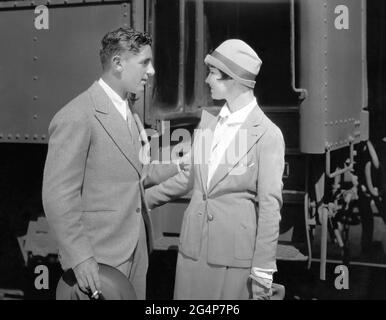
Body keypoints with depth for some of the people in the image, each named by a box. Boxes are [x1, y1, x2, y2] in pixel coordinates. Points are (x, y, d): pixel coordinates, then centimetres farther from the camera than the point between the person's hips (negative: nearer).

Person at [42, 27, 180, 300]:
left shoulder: (130, 113, 12)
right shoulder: (76, 117, -16)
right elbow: (58, 197, -18)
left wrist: (180, 167, 9)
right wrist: (80, 259, -20)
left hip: (135, 254, 8)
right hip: (99, 260, -8)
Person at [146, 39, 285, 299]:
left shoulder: (267, 134, -10)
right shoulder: (208, 121, 8)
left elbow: (270, 206, -11)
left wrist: (263, 273, -13)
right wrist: (146, 198, 23)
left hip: (235, 254, -5)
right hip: (193, 247, 6)